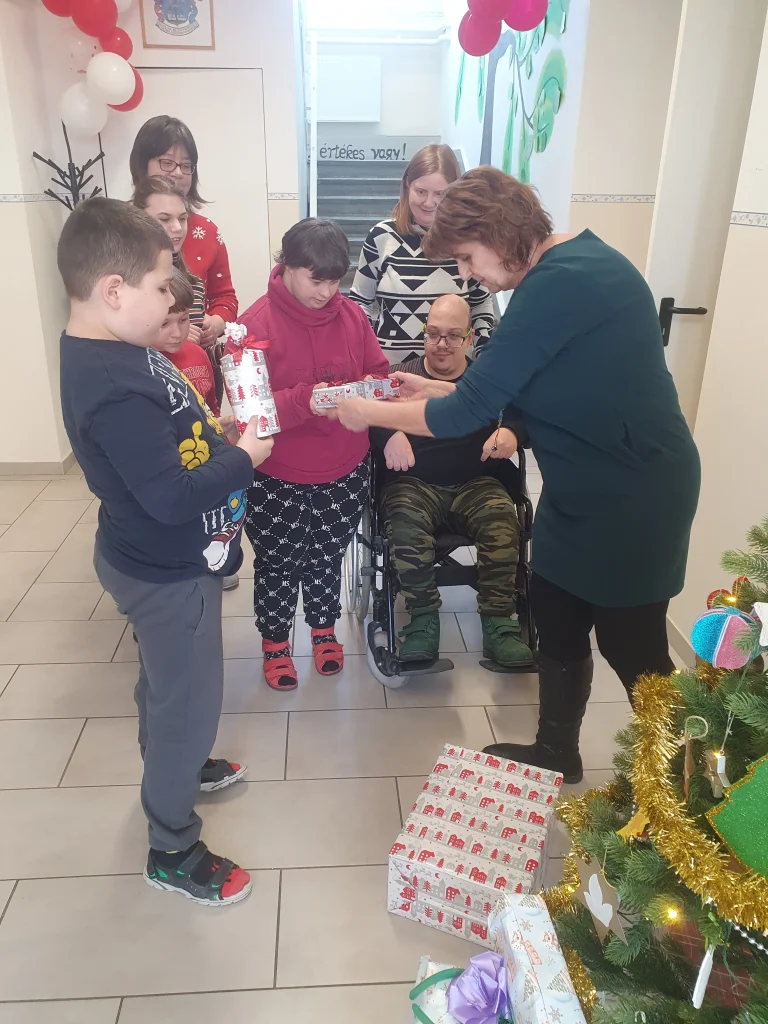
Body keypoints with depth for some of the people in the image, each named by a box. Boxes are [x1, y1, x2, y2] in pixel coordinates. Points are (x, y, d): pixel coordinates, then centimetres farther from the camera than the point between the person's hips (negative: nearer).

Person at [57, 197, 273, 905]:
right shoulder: (113, 391, -32)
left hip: (162, 562, 10)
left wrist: (216, 431, -2)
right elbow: (171, 497, -32)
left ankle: (171, 765, 56)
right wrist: (244, 457, -19)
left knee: (165, 682, 29)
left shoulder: (115, 350, 0)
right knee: (190, 701, 8)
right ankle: (172, 850, 29)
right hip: (168, 574, -10)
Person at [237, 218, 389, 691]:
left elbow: (379, 375, 5)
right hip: (278, 478, -3)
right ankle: (275, 642, 36)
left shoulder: (352, 314, -2)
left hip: (345, 471, 3)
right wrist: (305, 400, -33)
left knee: (327, 558, 20)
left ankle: (325, 629, 44)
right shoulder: (257, 323, -14)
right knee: (278, 563, 14)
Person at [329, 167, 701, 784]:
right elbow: (518, 384, 13)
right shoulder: (575, 263, 6)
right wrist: (435, 389, 8)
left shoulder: (560, 283, -25)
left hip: (632, 499, -9)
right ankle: (555, 753, 38)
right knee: (556, 623, 17)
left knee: (632, 647, 9)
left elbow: (467, 414, -23)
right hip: (581, 490, 9)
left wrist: (370, 413, -10)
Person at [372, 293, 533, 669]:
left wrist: (511, 430, -22)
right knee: (406, 525, -33)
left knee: (502, 520, -30)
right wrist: (390, 434, -28)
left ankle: (497, 623, -22)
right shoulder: (400, 376, 12)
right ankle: (424, 617, -18)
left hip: (475, 484, 1)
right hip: (413, 483, -1)